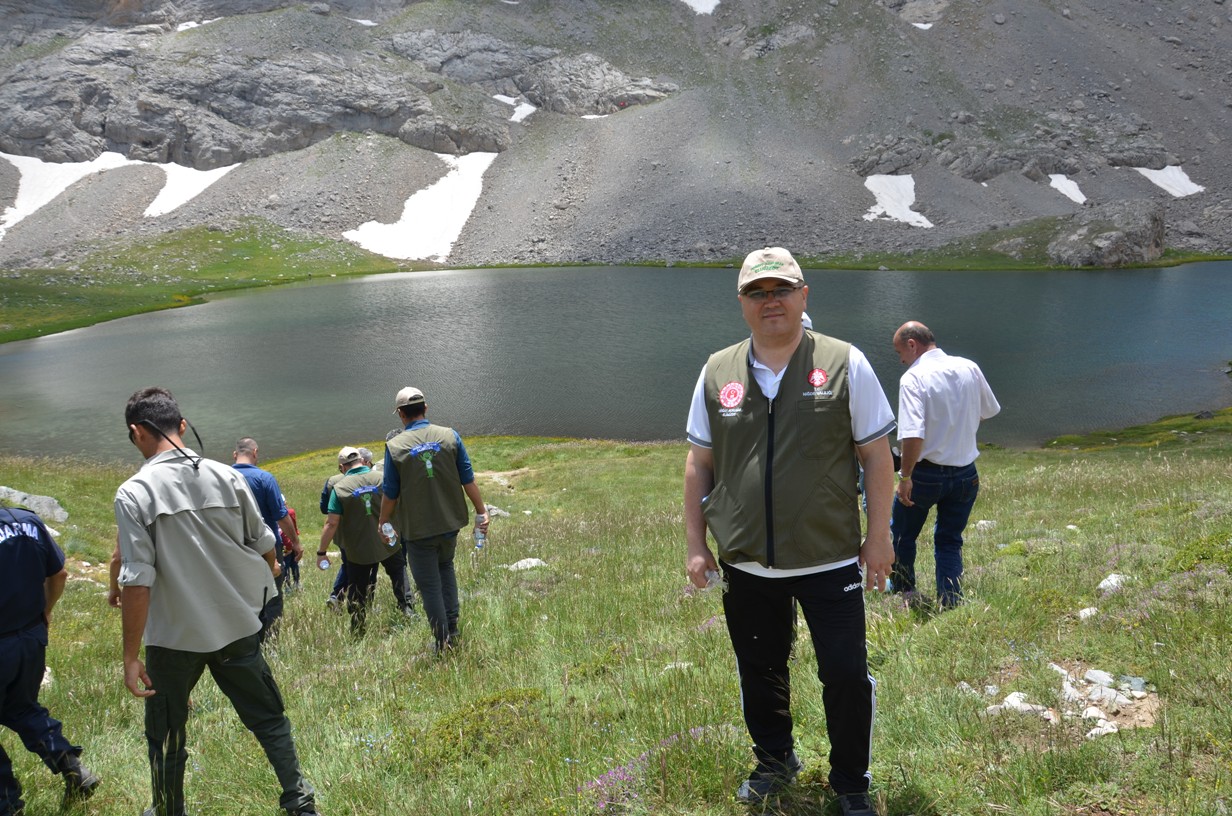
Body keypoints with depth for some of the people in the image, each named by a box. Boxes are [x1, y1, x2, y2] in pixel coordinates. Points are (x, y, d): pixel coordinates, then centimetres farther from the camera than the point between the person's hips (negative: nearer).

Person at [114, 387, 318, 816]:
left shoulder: (134, 493, -15)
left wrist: (131, 656, -11)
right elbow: (265, 546, 5)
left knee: (166, 735, 18)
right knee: (268, 719, 17)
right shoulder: (226, 476, -4)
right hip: (237, 627, 3)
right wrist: (265, 579, 28)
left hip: (174, 637, -3)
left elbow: (137, 582, -18)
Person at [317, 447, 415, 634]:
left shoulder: (340, 488, -11)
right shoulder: (381, 478, -6)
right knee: (399, 572, 23)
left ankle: (357, 630, 16)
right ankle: (408, 608, 19)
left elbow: (331, 523, -14)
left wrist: (321, 552, -7)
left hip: (358, 550, -1)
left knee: (357, 590, 10)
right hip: (387, 543, 1)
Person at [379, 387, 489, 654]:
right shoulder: (450, 436, -6)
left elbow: (390, 494, -5)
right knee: (445, 568, 26)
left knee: (429, 584, 8)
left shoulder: (395, 446, -11)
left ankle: (443, 642, 13)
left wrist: (384, 524, 10)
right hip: (450, 522, 3)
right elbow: (468, 480, -3)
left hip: (417, 528, -3)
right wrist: (481, 512, 7)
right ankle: (452, 629, 22)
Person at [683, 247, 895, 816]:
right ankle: (775, 761, 43)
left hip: (830, 562, -2)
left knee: (847, 677, 4)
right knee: (758, 672, 17)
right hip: (746, 566, 3)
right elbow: (699, 463, 7)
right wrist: (695, 545, 5)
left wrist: (879, 536, -3)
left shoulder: (845, 364, -5)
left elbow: (876, 454, -1)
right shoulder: (718, 372, 2)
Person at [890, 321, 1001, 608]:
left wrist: (905, 477, -19)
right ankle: (951, 603, 13)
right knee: (950, 541, 16)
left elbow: (912, 435, -26)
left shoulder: (913, 378, -17)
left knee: (901, 534, 17)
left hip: (926, 474, -5)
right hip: (965, 474, 5)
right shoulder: (969, 368, 1)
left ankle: (903, 593, 28)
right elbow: (989, 411, 16)